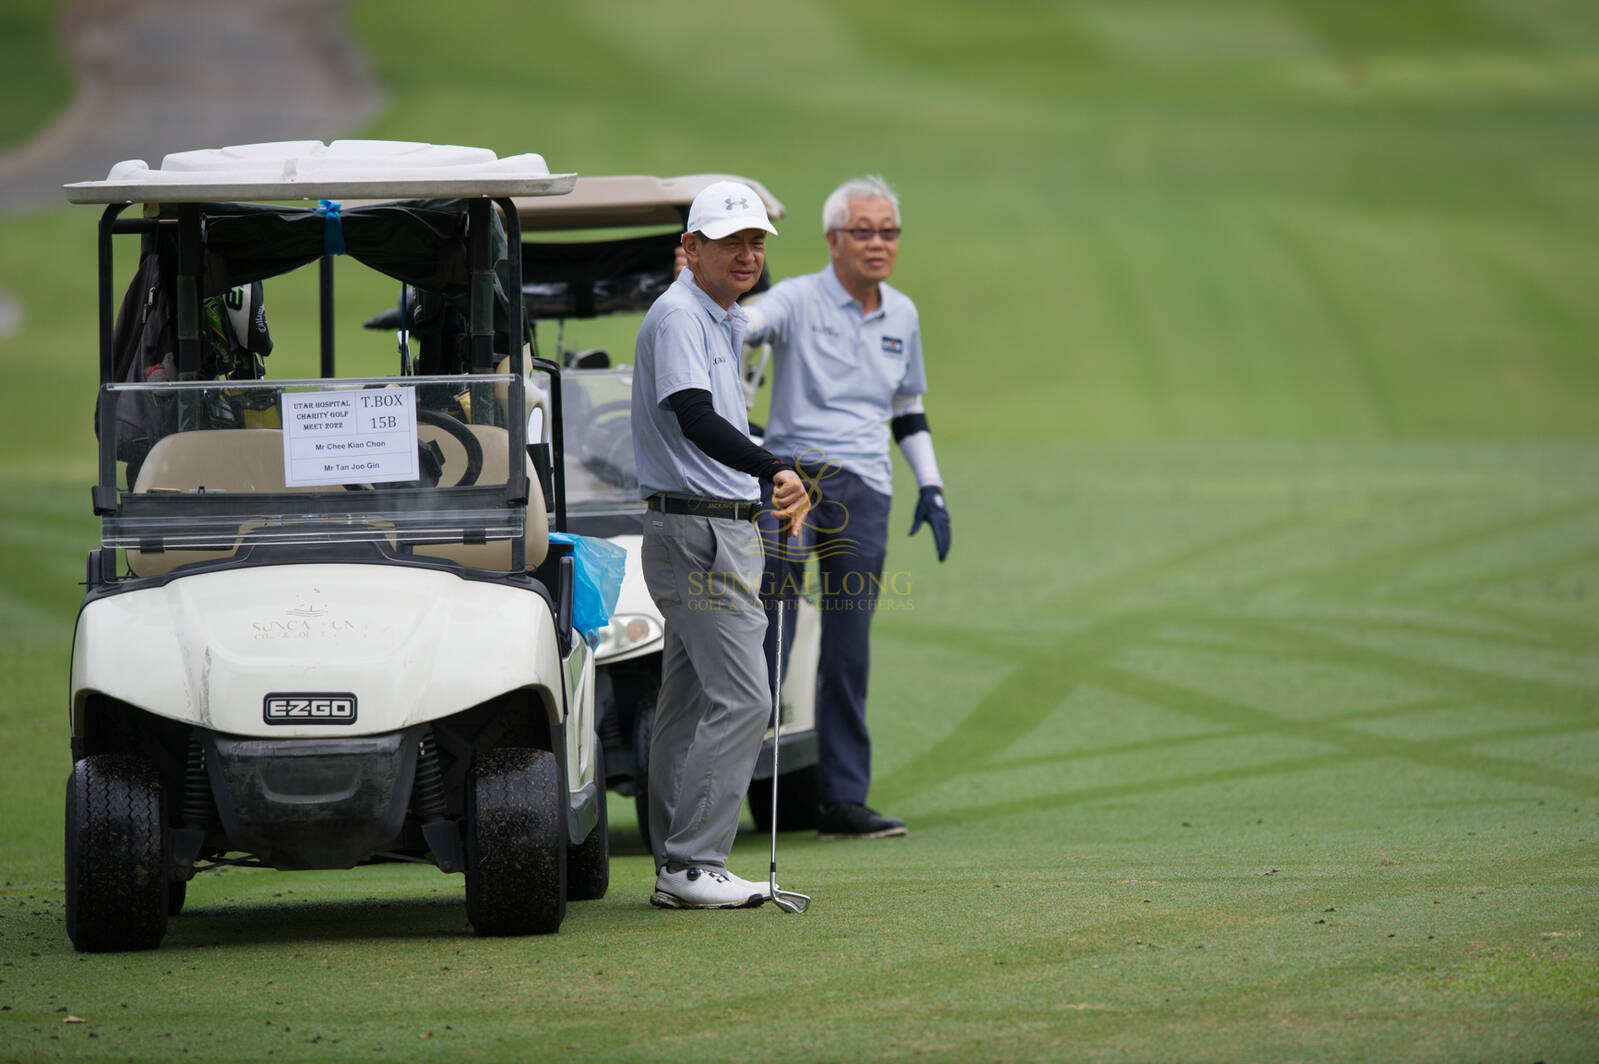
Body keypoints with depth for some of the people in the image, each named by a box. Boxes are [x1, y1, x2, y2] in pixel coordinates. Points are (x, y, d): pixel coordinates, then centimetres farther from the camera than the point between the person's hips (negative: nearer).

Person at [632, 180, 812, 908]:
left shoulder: (724, 323, 18)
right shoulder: (677, 317, -14)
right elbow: (695, 420, -28)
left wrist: (776, 494, 25)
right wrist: (774, 471, -40)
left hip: (724, 531, 10)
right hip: (696, 531, -10)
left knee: (690, 700, 11)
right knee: (740, 698, -14)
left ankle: (677, 864, 14)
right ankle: (692, 865, -14)